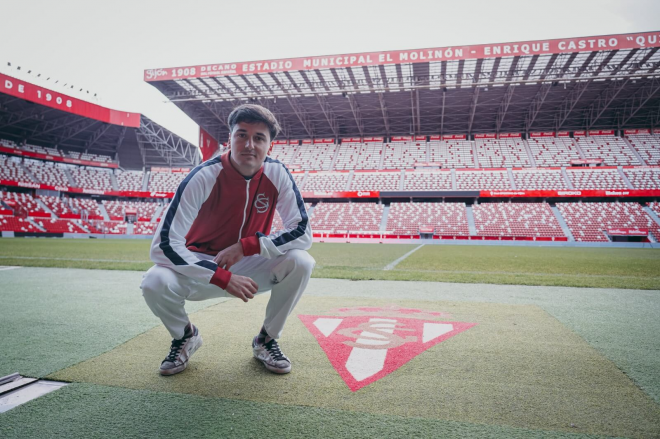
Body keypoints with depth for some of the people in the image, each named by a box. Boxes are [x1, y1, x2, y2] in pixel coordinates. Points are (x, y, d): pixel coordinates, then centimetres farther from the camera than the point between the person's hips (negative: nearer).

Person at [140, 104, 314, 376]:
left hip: (251, 266, 2)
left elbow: (303, 233, -16)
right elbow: (164, 245, -26)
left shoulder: (277, 174, -14)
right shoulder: (204, 177, -22)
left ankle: (266, 339, 1)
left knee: (301, 262, -25)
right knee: (154, 283, -29)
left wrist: (246, 246, -26)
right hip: (203, 265, -1)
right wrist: (223, 278, -32)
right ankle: (185, 336, 8)